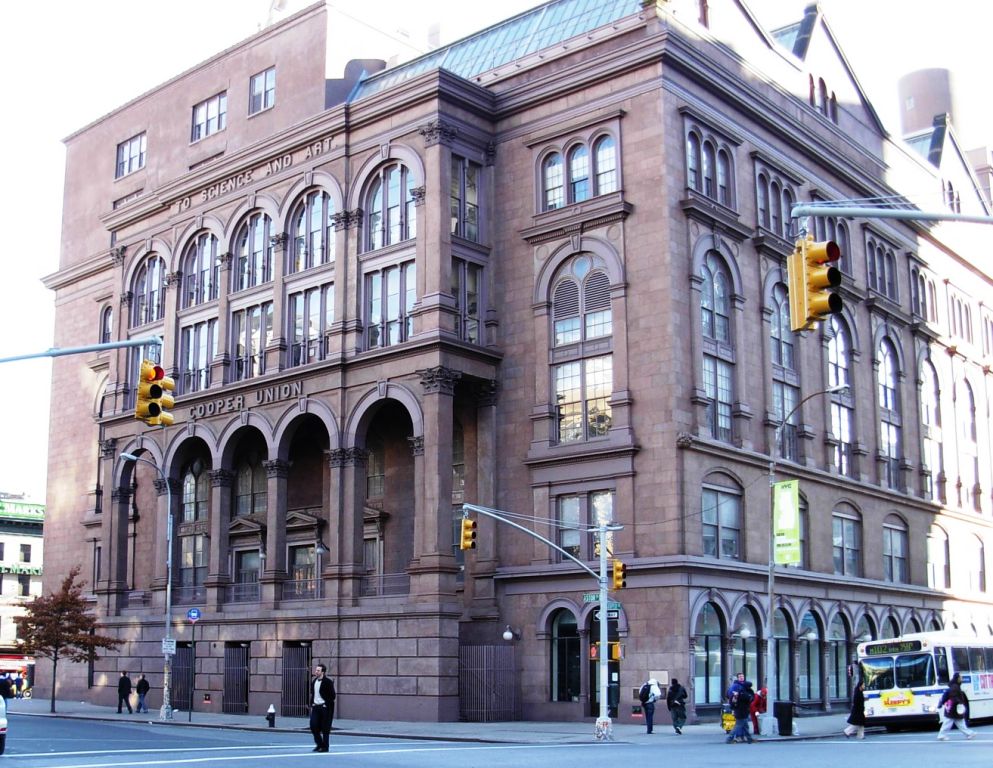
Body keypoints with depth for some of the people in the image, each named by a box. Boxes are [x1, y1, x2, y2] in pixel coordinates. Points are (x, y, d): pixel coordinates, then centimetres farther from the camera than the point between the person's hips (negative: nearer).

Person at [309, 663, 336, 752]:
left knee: (325, 728, 0)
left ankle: (325, 746, 11)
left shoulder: (328, 682, -10)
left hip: (325, 708, -6)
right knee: (313, 726, 0)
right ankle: (319, 744, 18)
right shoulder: (313, 682, 11)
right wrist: (312, 705, 13)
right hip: (316, 707, 6)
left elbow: (332, 696, -10)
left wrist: (327, 706, -14)